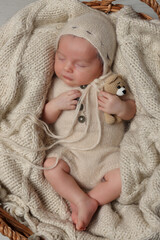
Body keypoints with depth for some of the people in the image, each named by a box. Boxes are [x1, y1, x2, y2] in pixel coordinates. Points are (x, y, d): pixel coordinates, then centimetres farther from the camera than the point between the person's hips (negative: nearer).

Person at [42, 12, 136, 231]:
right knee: (51, 166, -24)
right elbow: (45, 119, 4)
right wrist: (56, 104, -15)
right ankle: (84, 201, -16)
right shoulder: (57, 86, 2)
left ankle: (82, 201, -8)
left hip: (107, 153, -1)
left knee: (122, 178, -22)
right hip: (69, 151, 1)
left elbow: (131, 111, 3)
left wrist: (120, 108, -20)